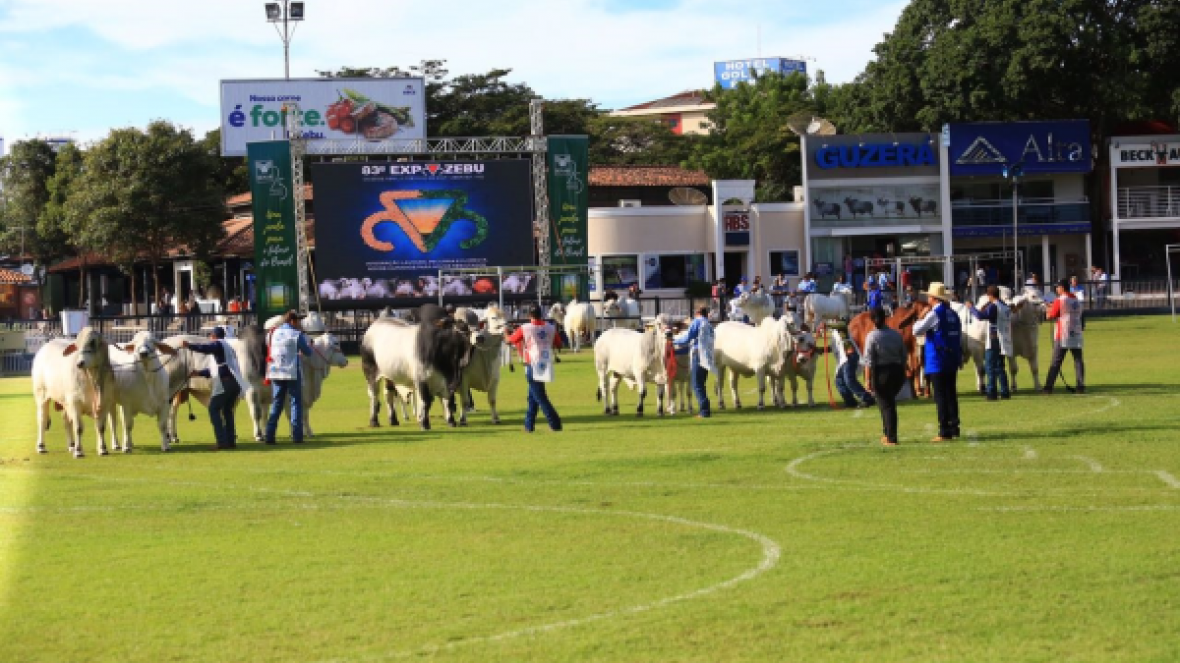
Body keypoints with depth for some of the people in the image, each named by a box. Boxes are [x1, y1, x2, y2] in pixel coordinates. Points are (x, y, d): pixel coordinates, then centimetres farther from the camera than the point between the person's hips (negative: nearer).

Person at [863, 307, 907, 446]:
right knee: (890, 402, 21)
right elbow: (903, 356, 10)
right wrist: (903, 374, 19)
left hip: (881, 373, -5)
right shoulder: (896, 334, 5)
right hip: (897, 371, 5)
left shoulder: (872, 337, -10)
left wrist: (868, 380, -12)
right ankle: (887, 433, 24)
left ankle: (891, 438, 2)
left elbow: (869, 361, -14)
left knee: (886, 405, 2)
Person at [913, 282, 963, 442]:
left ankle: (944, 432, -5)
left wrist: (921, 318, 4)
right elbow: (960, 338, 16)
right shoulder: (953, 315, 10)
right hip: (952, 362, 7)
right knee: (951, 394, 14)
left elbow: (916, 331, -13)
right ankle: (954, 428, 18)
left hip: (937, 362, -7)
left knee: (940, 397, -4)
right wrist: (960, 359, 23)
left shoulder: (934, 314, -14)